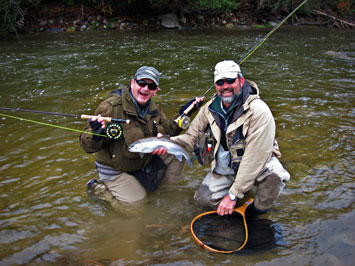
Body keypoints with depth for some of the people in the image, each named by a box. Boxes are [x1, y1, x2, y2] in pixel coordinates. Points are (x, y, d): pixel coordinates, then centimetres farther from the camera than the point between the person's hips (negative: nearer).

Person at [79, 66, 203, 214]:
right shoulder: (111, 106, -25)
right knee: (135, 206, -12)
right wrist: (95, 135, -49)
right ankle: (98, 188, 10)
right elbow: (87, 146, -25)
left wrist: (183, 114, -3)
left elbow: (167, 131, 10)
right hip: (116, 171, -6)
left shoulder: (154, 109, -2)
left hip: (146, 161, 6)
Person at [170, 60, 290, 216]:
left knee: (273, 174, -37)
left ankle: (260, 210, -5)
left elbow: (254, 160, -29)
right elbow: (192, 137, 0)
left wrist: (233, 194, -28)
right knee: (202, 200, -10)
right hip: (223, 168, 5)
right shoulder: (209, 109, -6)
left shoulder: (259, 111, -26)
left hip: (258, 166, -5)